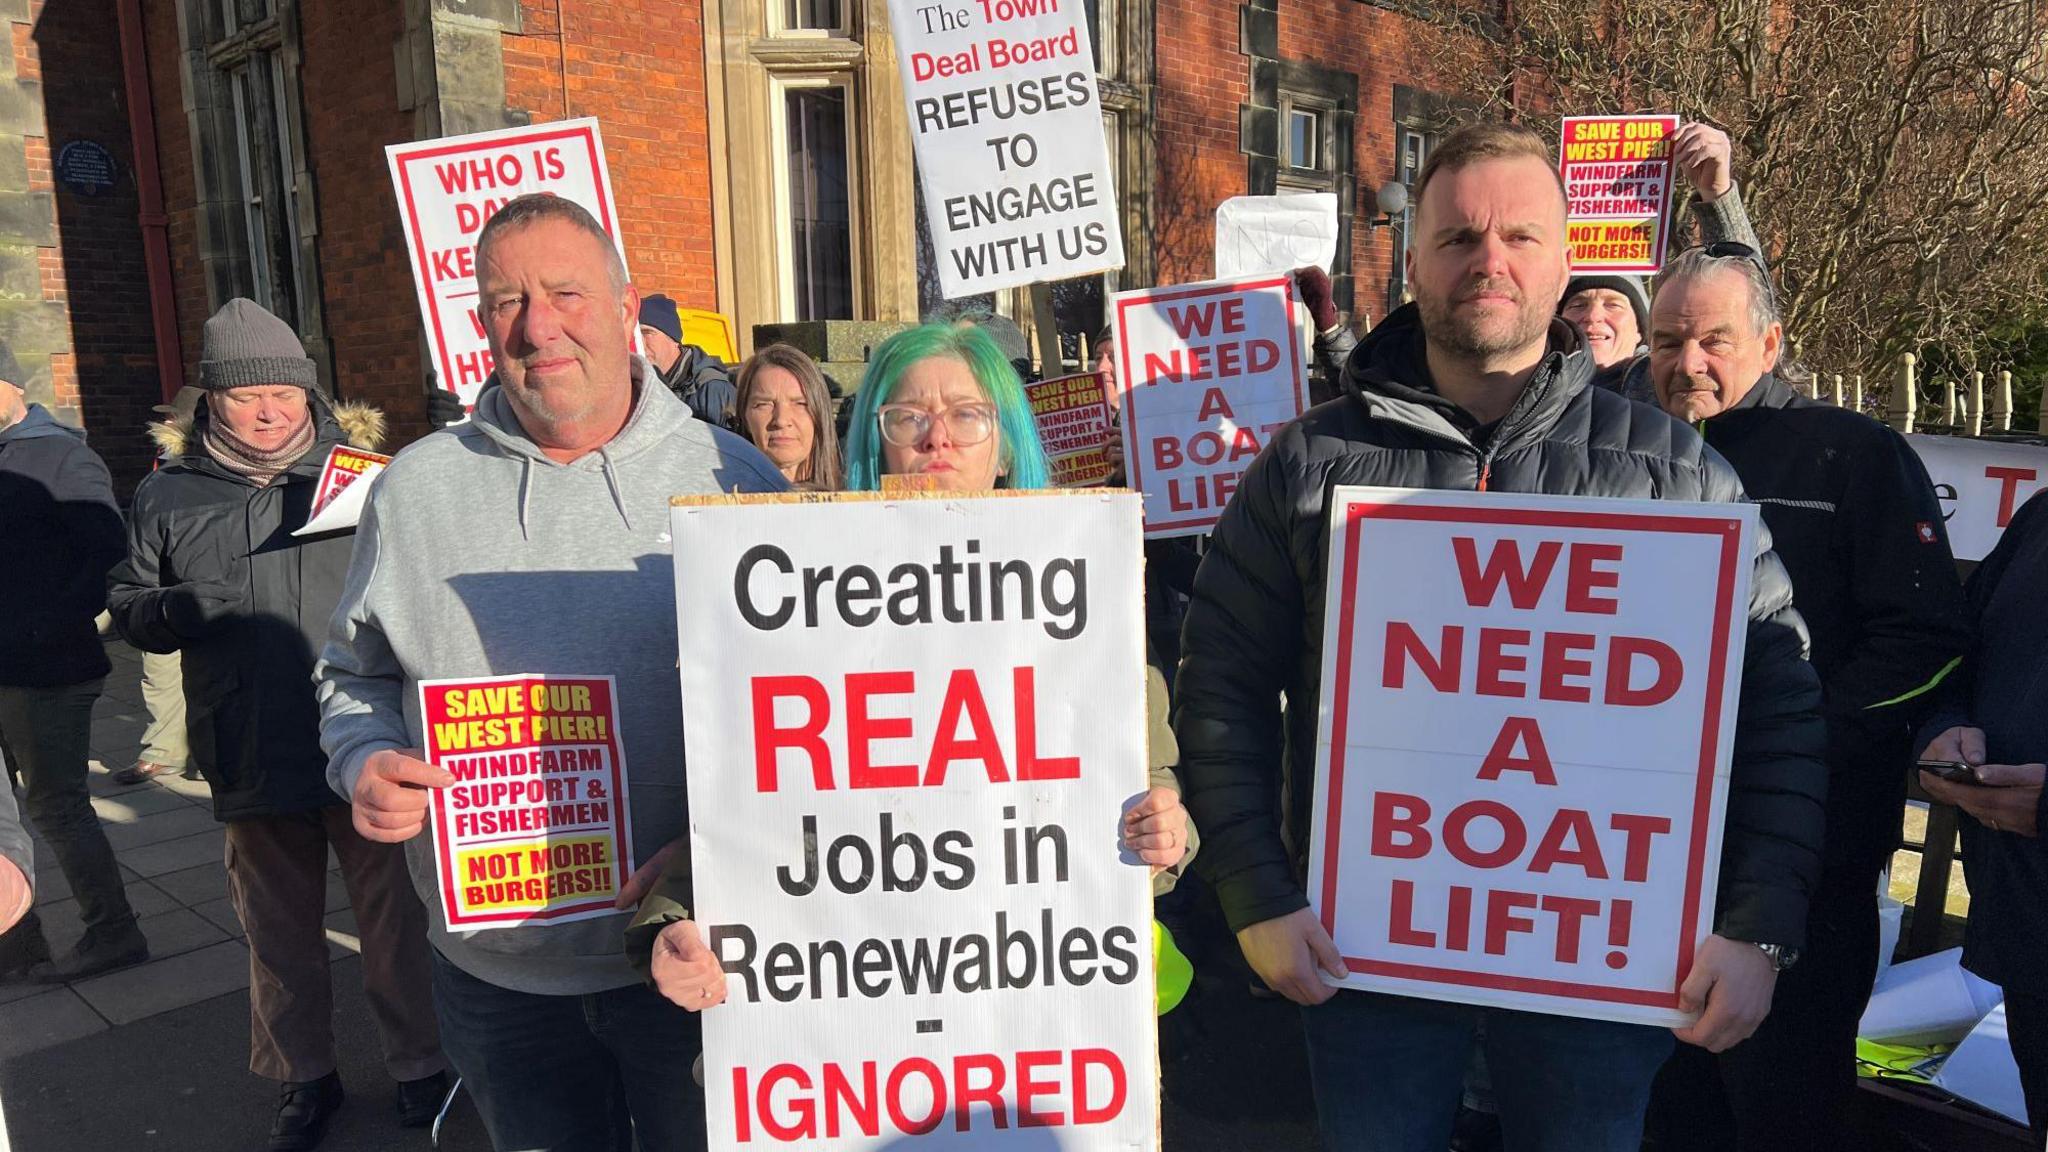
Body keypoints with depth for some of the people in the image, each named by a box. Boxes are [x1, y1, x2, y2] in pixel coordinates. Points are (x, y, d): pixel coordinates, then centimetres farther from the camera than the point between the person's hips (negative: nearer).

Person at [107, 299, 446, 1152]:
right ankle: (302, 1077, 36)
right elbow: (128, 609, 12)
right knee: (279, 931, 16)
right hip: (253, 762, 2)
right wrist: (174, 609, -10)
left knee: (396, 920, 8)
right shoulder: (168, 494, 6)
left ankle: (419, 1065, 28)